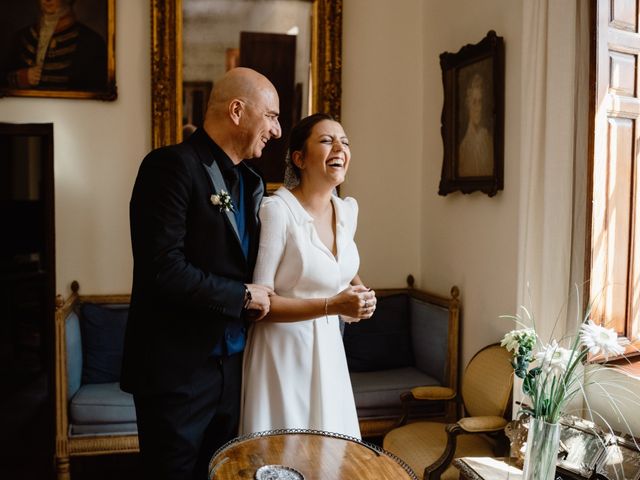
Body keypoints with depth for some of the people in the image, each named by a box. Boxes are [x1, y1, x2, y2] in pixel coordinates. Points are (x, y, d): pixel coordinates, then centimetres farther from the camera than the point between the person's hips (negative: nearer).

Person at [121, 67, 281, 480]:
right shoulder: (172, 165, -15)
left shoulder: (249, 181, 10)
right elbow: (162, 268, -23)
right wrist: (243, 295, -14)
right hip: (178, 369, -7)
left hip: (233, 364, 8)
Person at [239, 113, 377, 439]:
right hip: (283, 354, -6)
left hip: (328, 351, 6)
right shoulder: (276, 210, -18)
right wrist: (331, 306, -23)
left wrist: (357, 289, 1)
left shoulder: (348, 210, 2)